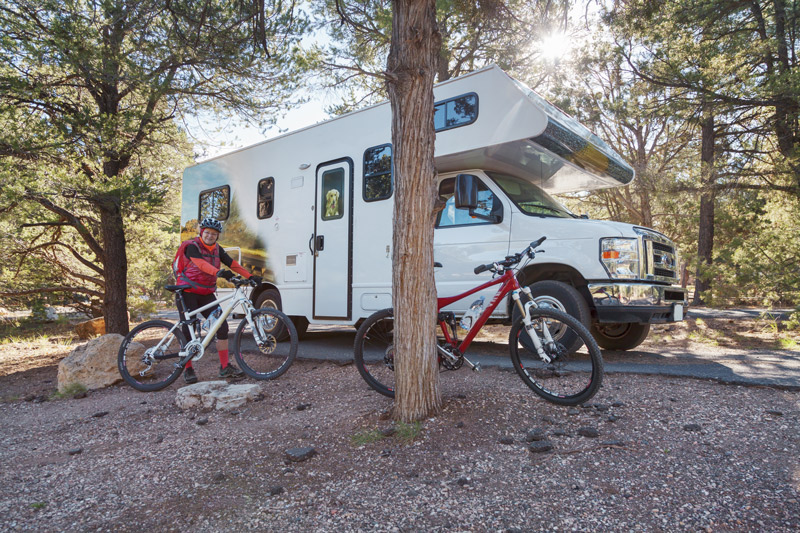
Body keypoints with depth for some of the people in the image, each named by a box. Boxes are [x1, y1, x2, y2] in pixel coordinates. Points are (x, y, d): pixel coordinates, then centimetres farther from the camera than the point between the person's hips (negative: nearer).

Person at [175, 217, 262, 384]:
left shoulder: (217, 249, 8)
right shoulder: (192, 246, -11)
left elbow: (232, 264, 0)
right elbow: (201, 264, -30)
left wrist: (250, 276, -12)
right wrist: (219, 272, -47)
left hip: (207, 294, 6)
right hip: (188, 293, -5)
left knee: (222, 327, -3)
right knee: (188, 331, -4)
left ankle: (225, 367, 5)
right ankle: (188, 369, 10)